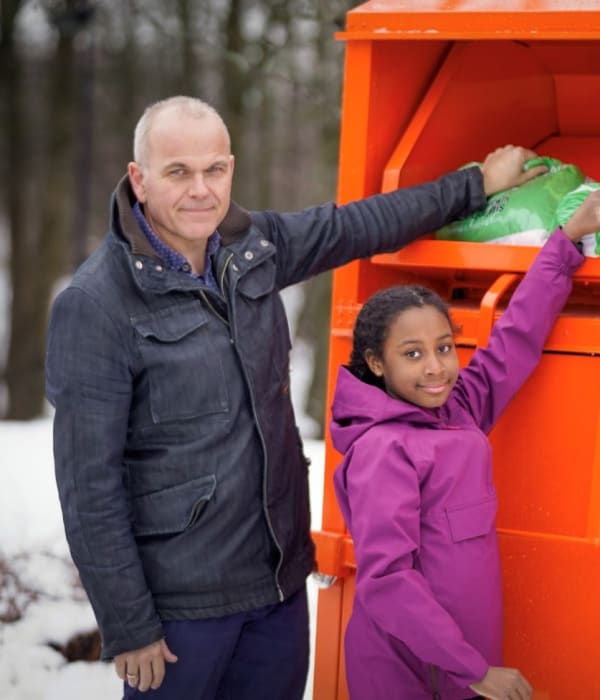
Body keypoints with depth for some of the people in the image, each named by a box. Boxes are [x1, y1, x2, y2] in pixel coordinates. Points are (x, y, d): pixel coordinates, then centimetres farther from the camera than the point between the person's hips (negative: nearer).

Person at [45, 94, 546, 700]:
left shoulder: (253, 246, 1)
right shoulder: (94, 306, -17)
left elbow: (359, 226, 17)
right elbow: (89, 485, -16)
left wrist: (477, 184, 26)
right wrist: (128, 627, -14)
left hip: (280, 577, 6)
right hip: (180, 602, -6)